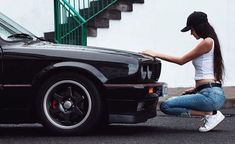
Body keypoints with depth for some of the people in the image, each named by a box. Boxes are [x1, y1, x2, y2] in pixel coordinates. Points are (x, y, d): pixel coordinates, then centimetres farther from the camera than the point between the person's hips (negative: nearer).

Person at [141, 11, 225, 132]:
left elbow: (182, 60, -6)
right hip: (213, 93, 10)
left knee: (165, 106, -12)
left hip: (211, 95, -10)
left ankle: (210, 114, -9)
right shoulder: (210, 42, 17)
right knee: (172, 101, 25)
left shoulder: (207, 42, -11)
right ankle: (211, 112, 8)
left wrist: (156, 54, -1)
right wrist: (196, 88, 19)